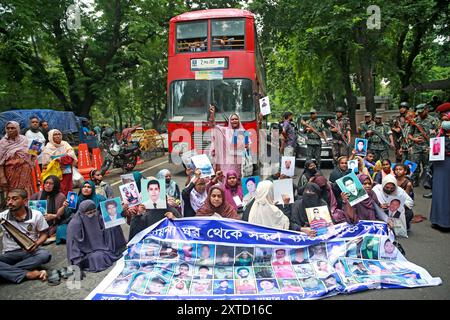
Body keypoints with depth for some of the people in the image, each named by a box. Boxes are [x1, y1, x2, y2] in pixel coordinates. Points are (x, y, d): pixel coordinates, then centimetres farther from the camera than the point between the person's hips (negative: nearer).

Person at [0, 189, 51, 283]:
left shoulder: (36, 215, -4)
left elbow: (44, 234, 4)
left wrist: (36, 244, -16)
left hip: (30, 251, 0)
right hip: (10, 254, 1)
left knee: (45, 255, -34)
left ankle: (9, 270, -24)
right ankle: (28, 274, -31)